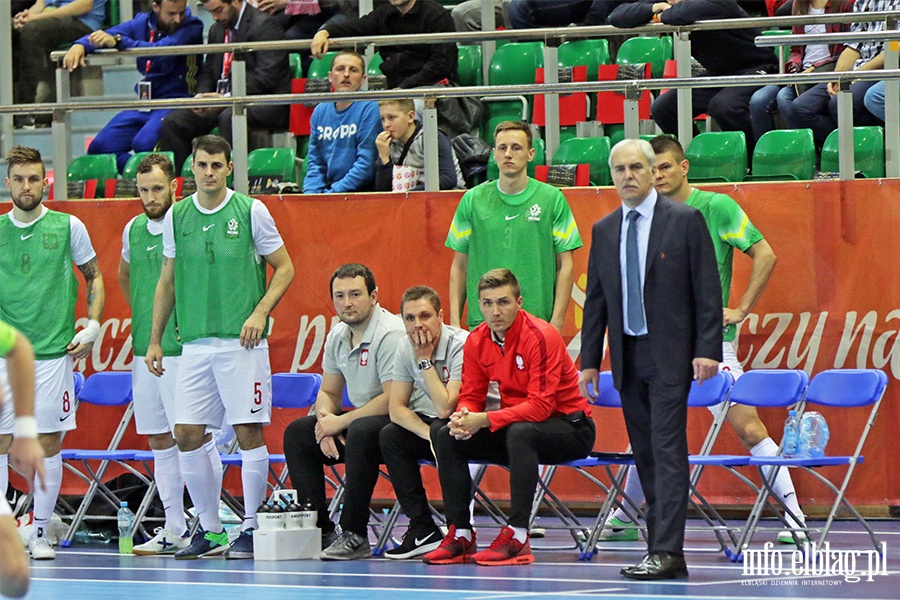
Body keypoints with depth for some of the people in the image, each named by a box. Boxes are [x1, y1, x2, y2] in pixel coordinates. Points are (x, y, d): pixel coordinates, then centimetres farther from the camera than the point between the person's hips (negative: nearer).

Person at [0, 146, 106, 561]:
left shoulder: (68, 227, 3)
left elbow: (93, 277, 13)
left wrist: (92, 328, 2)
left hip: (53, 352, -1)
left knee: (48, 444, 1)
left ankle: (39, 534, 9)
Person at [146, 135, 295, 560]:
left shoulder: (251, 212, -1)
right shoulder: (176, 217, 9)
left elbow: (284, 268, 4)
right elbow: (167, 282, 18)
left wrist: (260, 312, -10)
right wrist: (155, 340, 16)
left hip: (242, 342, -4)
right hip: (194, 344, 4)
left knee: (248, 433, -5)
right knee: (187, 436, 0)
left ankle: (251, 529, 3)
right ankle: (210, 529, 11)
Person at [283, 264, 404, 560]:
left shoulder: (390, 334, -20)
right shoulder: (337, 336, 7)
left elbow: (393, 400, -26)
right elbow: (328, 393, 17)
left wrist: (341, 422, -19)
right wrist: (325, 420, -8)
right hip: (361, 418, 9)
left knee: (361, 432, -37)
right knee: (297, 433, 4)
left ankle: (354, 535, -30)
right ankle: (319, 530, -1)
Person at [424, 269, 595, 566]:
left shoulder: (541, 337, -22)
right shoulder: (477, 341, 0)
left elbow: (541, 406, -27)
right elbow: (470, 396, 4)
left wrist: (484, 420, -33)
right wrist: (463, 418, -22)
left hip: (570, 429, -7)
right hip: (515, 426, 7)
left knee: (520, 432, -38)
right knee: (445, 434, -10)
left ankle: (517, 538, -34)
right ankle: (460, 534, -9)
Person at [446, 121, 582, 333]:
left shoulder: (552, 199, 3)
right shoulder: (473, 200, 7)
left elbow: (565, 265, 3)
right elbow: (459, 266, 11)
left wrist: (556, 322, -4)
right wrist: (454, 321, 4)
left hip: (537, 321, -1)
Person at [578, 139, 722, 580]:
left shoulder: (685, 220, -3)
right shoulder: (604, 230, 12)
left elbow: (707, 290, -5)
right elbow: (595, 299, 15)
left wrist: (707, 350, -12)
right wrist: (589, 360, 11)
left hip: (669, 355, -6)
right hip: (627, 357, 6)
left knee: (667, 450, -11)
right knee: (645, 455, 6)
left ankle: (666, 551, -15)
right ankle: (660, 548, 9)